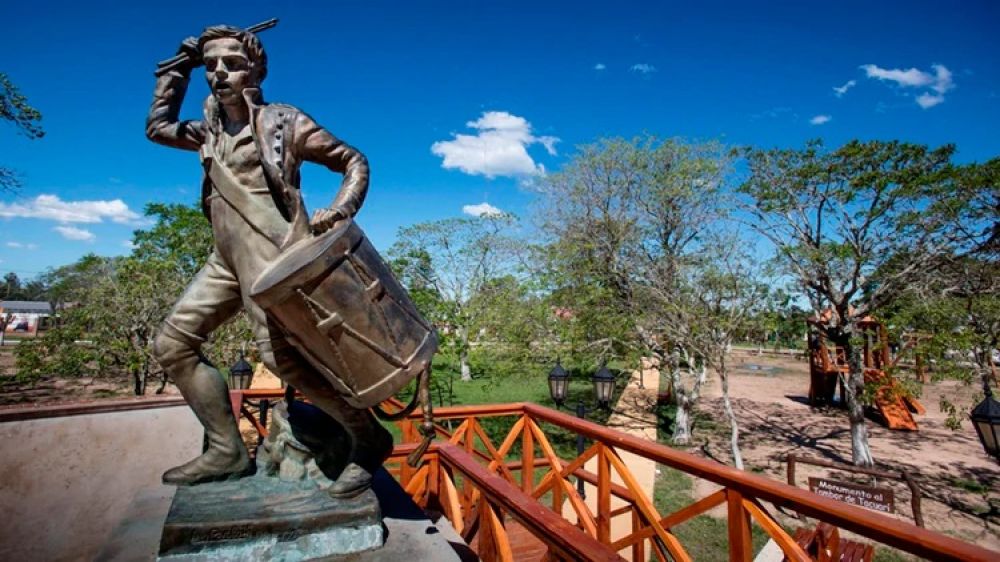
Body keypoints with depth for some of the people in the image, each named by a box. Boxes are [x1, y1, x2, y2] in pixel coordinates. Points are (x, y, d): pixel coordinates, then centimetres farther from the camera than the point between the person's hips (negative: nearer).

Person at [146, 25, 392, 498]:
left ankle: (369, 440, -7)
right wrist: (178, 70, 25)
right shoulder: (211, 132, 21)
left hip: (271, 254, -8)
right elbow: (157, 127, 33)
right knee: (172, 344, 8)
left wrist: (340, 210, -20)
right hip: (227, 259, 9)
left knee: (281, 355, -22)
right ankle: (226, 450, 13)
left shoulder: (282, 122, 0)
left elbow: (355, 161, 0)